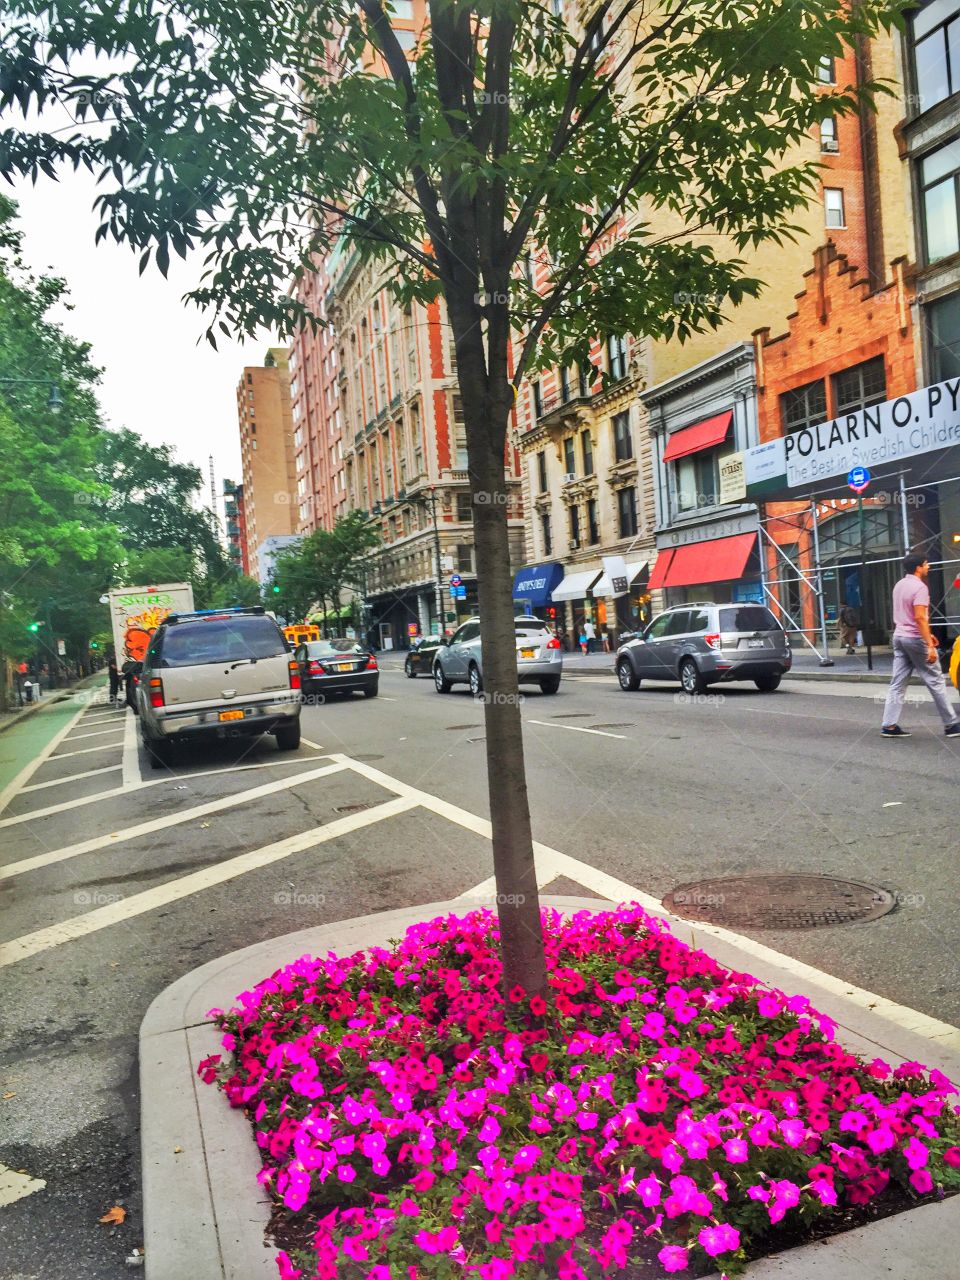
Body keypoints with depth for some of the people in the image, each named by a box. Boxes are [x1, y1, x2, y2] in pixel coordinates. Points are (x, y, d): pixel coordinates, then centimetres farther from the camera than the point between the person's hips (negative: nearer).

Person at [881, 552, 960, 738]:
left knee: (897, 683, 6)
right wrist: (929, 645, -25)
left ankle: (889, 725, 2)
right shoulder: (919, 587, -16)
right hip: (915, 639, -8)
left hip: (899, 636, 8)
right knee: (936, 682, 2)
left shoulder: (899, 585, 12)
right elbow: (920, 618, -24)